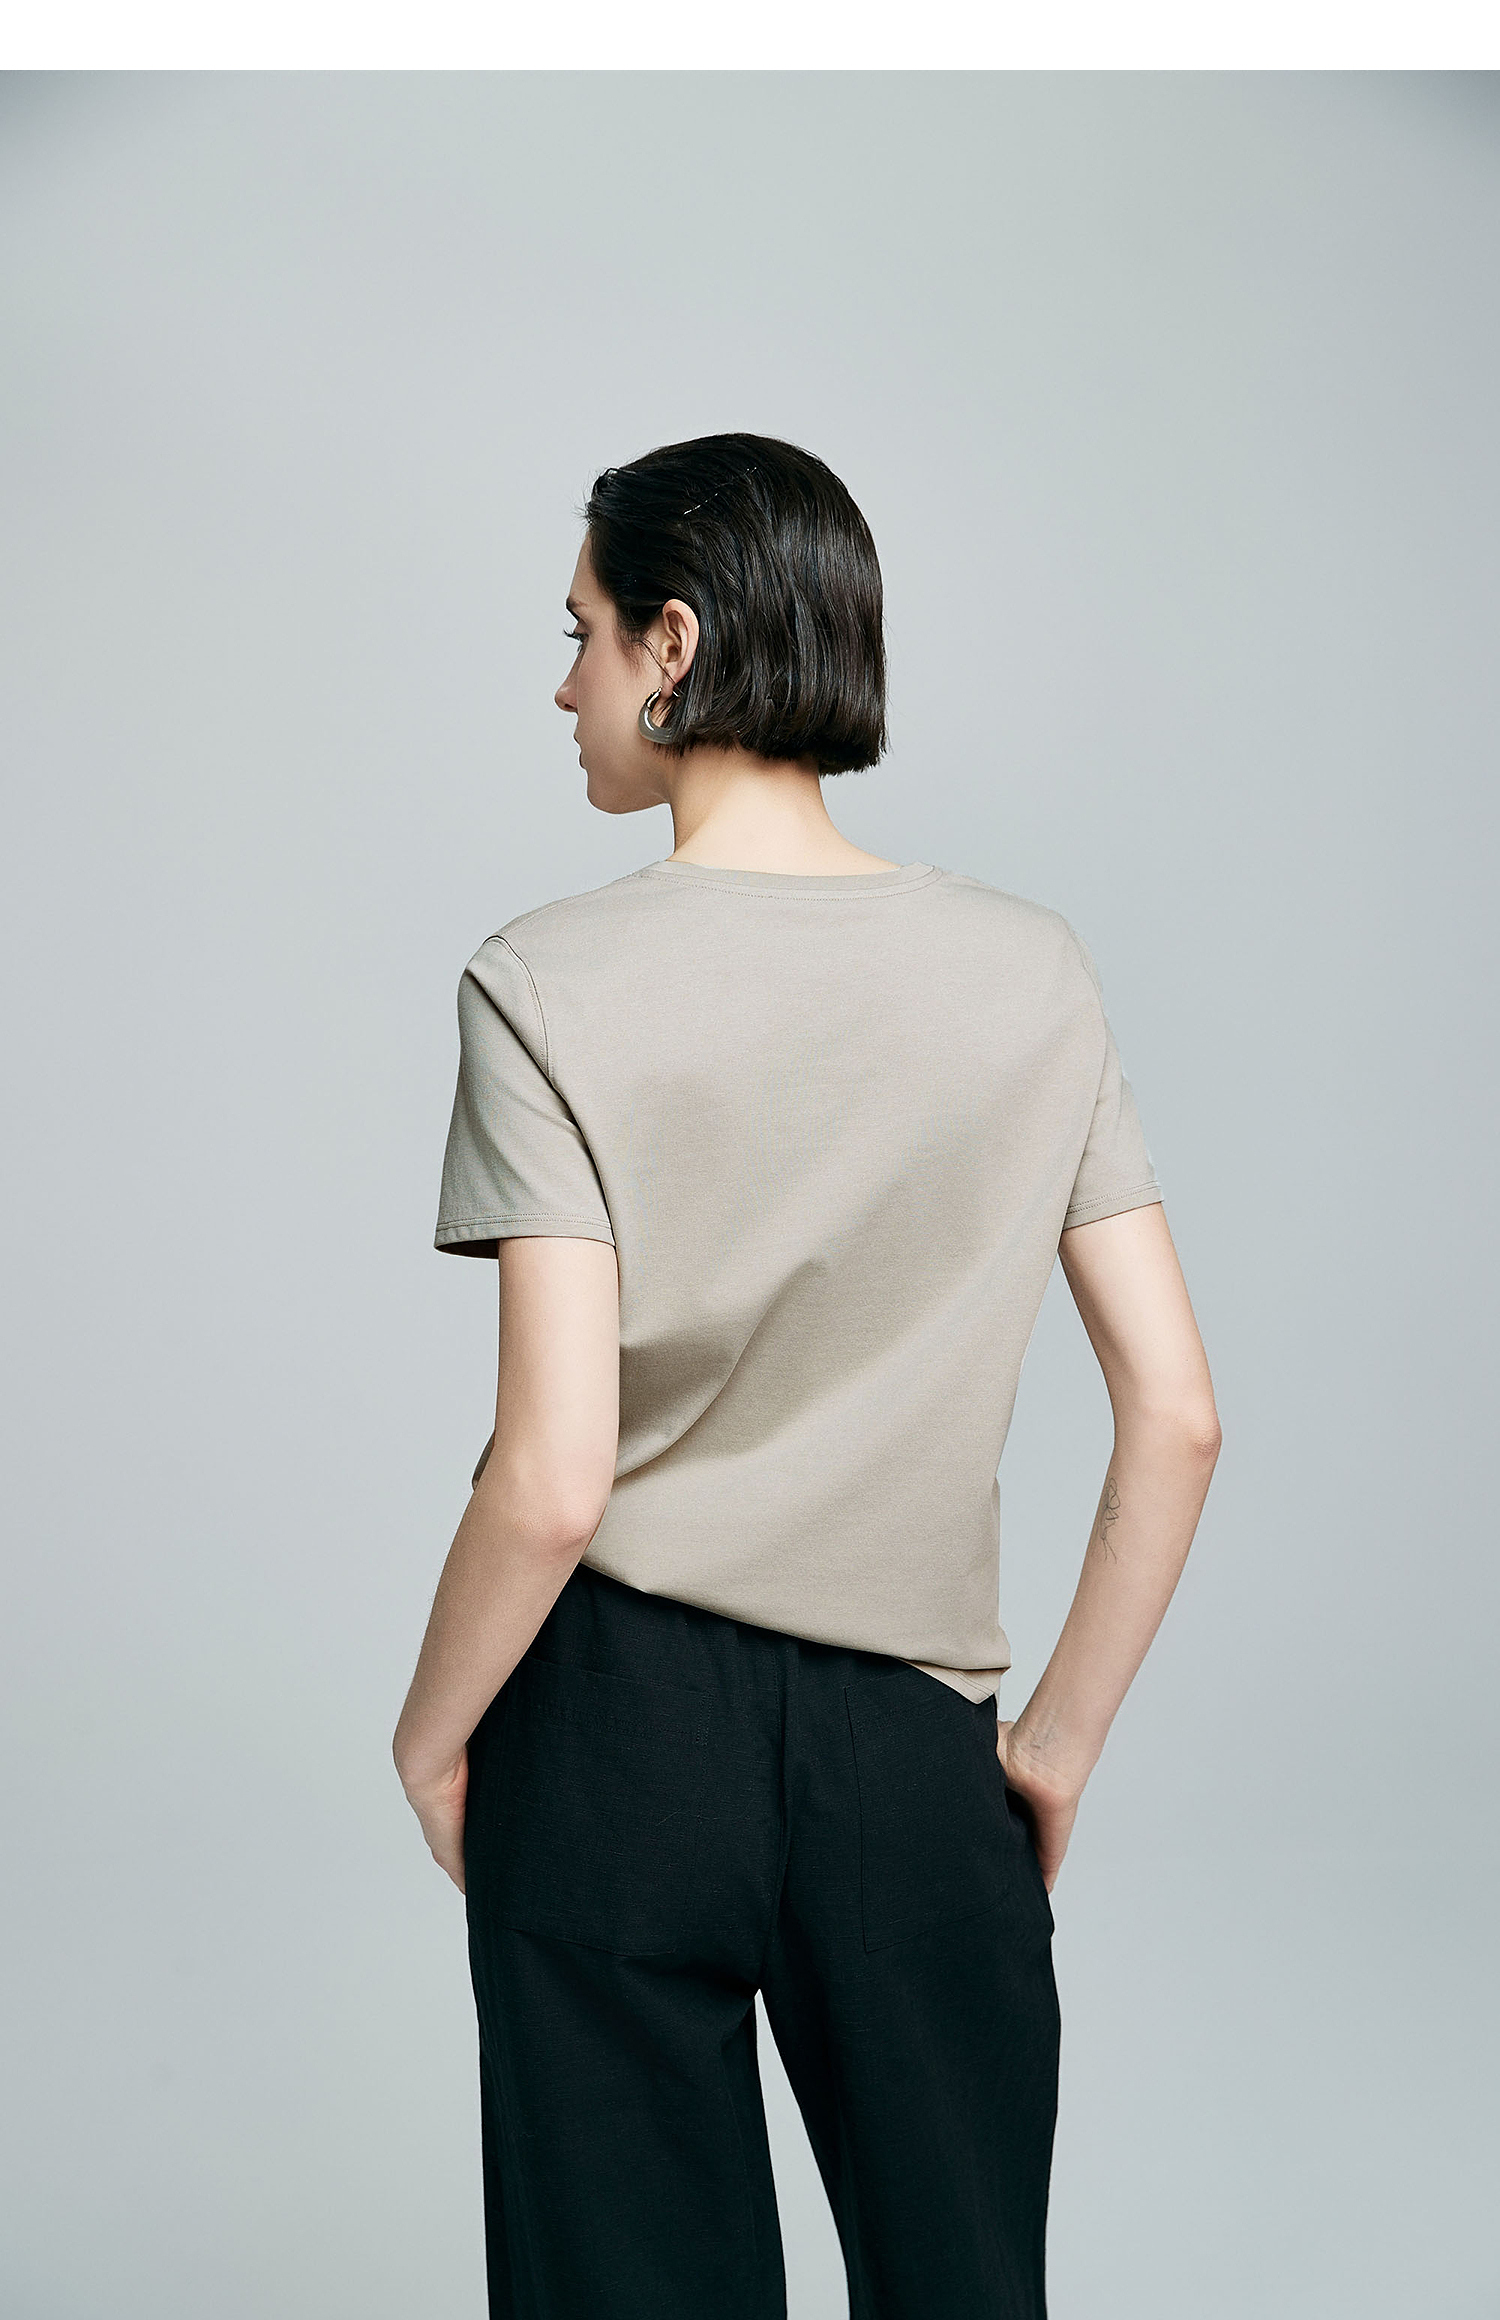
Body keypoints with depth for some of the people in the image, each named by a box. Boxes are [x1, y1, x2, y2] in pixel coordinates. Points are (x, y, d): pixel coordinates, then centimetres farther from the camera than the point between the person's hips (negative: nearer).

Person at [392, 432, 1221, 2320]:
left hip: (619, 1731, -2)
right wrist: (1057, 1741, 8)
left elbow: (552, 1486, -18)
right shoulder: (1033, 973, -2)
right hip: (913, 1740, 3)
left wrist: (434, 1733, 0)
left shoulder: (553, 988, -13)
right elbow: (1177, 1416, -3)